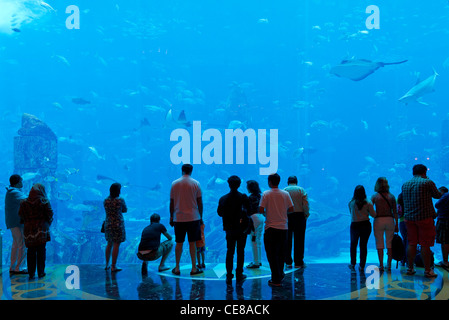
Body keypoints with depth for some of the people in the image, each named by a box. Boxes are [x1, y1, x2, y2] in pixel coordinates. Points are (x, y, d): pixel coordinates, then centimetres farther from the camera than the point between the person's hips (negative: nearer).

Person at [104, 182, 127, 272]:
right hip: (118, 224, -5)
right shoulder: (120, 200, -14)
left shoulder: (106, 200, 0)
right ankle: (113, 267, 6)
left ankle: (107, 264, 28)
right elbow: (125, 210, 1)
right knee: (116, 245, 2)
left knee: (109, 244, 20)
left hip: (108, 224, 6)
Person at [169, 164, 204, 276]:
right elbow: (200, 202, -1)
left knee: (179, 243, 8)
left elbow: (172, 203, 4)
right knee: (192, 243, 4)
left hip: (178, 218, 1)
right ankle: (194, 269, 7)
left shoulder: (174, 184, 1)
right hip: (193, 218, -1)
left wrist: (171, 217, 14)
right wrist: (200, 217, 8)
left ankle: (177, 268, 13)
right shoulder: (196, 184, -3)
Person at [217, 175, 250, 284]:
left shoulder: (223, 199, -5)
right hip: (241, 229, -1)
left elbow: (219, 213, 2)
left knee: (229, 252, 10)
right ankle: (239, 274, 14)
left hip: (229, 229, 1)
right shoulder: (243, 198, -11)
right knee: (240, 251, 9)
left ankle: (229, 276, 8)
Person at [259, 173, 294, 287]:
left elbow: (261, 210, -12)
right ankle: (280, 274, 24)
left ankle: (276, 279, 0)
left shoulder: (266, 194, -8)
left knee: (272, 254, 1)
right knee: (281, 253, 16)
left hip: (271, 227, -4)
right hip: (283, 227, 4)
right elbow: (291, 209, 4)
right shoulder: (285, 194, 2)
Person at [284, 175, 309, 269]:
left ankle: (288, 262, 10)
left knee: (287, 240, 7)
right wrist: (306, 215, 6)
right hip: (299, 215, -1)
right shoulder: (301, 190, 2)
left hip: (287, 216, 1)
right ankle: (298, 262, 3)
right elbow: (306, 204, -6)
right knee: (299, 240, 3)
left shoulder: (284, 190, 2)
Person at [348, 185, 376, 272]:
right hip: (366, 225, 0)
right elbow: (373, 215, -4)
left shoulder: (351, 203, -7)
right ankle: (362, 266, 7)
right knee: (363, 245, 6)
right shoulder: (368, 203, -8)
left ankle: (353, 264, 18)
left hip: (354, 225, 0)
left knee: (353, 244, 18)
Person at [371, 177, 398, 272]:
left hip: (378, 220, -2)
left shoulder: (374, 196, 1)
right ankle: (389, 265, 11)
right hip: (390, 220, 2)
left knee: (379, 244, 3)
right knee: (389, 243, 9)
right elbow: (395, 212, 5)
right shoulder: (391, 196, 6)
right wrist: (396, 224, 9)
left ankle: (381, 265, 3)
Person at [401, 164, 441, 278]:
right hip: (425, 217, -5)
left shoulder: (405, 184, 9)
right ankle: (427, 270, 4)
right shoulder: (428, 182, -8)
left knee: (411, 243, 11)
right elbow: (438, 195, 4)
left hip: (409, 217, 5)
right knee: (425, 245, 0)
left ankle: (410, 268, 16)